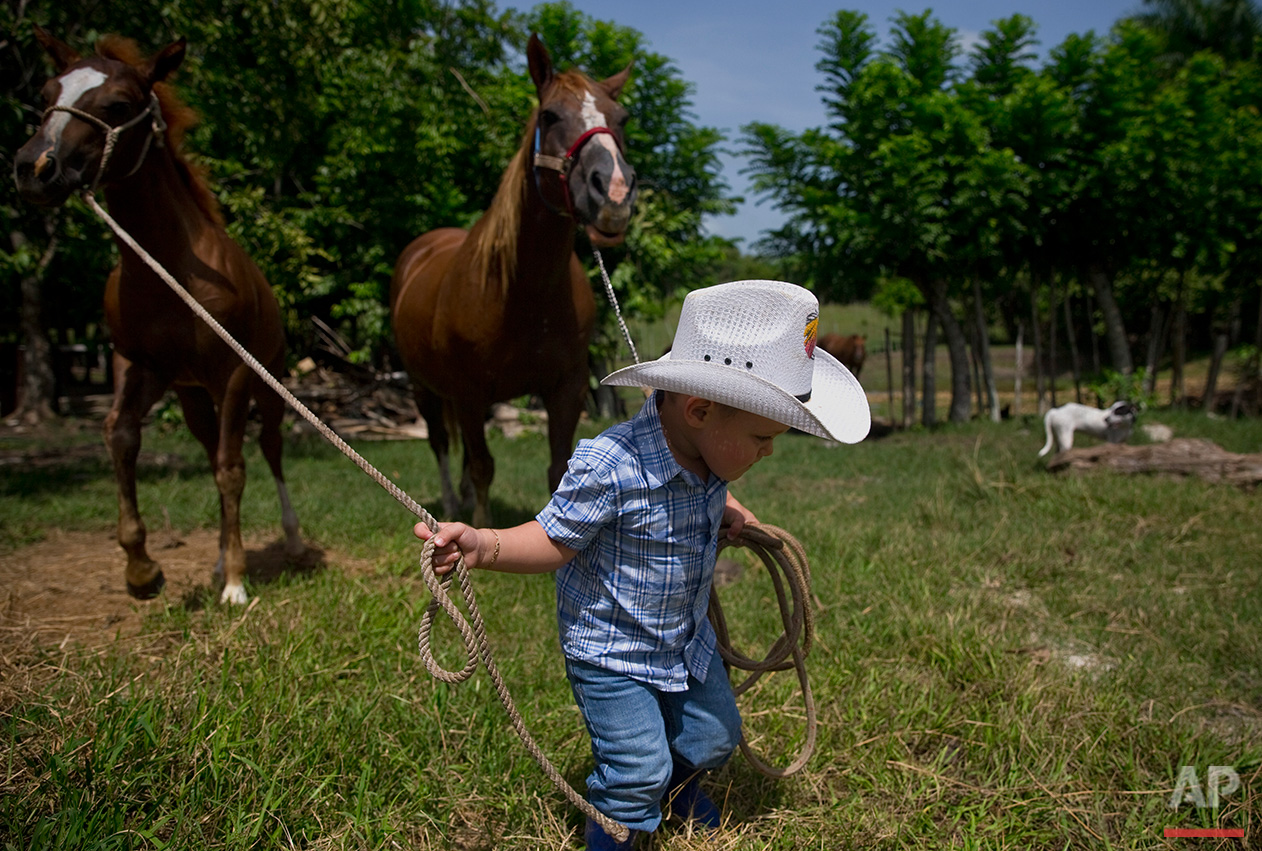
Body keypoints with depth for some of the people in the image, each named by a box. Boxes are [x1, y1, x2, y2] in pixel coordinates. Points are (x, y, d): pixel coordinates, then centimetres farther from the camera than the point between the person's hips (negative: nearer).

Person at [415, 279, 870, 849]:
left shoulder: (707, 450, -10)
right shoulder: (609, 468, -35)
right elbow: (556, 541, -25)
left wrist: (727, 510, -5)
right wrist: (483, 546, -41)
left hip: (686, 638, 8)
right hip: (610, 650, -7)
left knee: (716, 735, 23)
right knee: (638, 771, -4)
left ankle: (676, 779, 57)